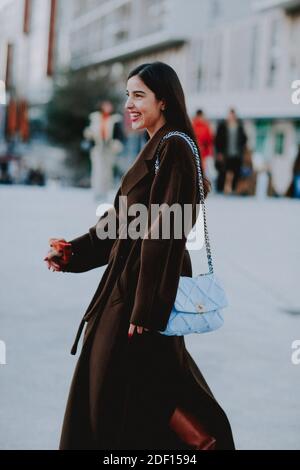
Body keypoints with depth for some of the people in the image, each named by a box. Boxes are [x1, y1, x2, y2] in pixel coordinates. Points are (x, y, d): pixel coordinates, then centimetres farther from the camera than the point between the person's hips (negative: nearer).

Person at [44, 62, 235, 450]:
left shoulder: (173, 149, -16)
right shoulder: (156, 148, 14)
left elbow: (166, 232, -21)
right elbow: (121, 220, 16)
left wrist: (147, 306, -23)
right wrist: (73, 252, 8)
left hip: (148, 284, -9)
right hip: (131, 277, 9)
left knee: (118, 390, 0)